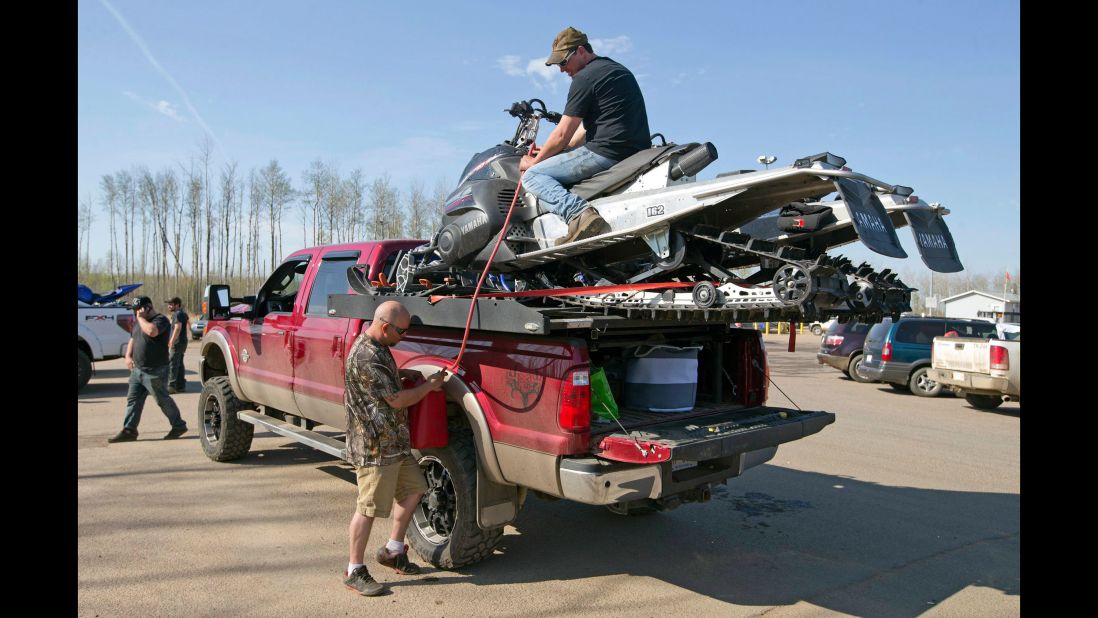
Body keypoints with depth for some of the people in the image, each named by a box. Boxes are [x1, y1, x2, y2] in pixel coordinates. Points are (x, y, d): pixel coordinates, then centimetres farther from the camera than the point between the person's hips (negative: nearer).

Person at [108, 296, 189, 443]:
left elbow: (152, 331, -34)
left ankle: (179, 425, 14)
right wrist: (128, 356, 9)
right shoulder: (139, 322, 16)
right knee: (133, 400, 6)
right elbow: (132, 339, 25)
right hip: (137, 369, 9)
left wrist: (141, 318, -19)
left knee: (163, 400, 1)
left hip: (155, 371, -9)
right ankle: (129, 430, 10)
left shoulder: (160, 320, -13)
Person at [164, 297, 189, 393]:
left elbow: (177, 328, -25)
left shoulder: (177, 314, -14)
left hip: (177, 343, -10)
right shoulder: (183, 313, 18)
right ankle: (181, 386, 18)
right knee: (179, 364, 14)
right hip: (183, 342, 10)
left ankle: (171, 386, -13)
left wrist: (172, 341, -31)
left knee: (172, 364, -10)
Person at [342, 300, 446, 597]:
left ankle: (392, 550, 32)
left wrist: (401, 374, 10)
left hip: (395, 443, 10)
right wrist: (430, 385, -8)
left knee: (413, 489, 17)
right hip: (374, 447, -10)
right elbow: (396, 400, -21)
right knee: (368, 509, 0)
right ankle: (354, 571, 15)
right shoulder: (365, 356, -24)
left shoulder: (377, 346, 8)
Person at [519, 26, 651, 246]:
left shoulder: (584, 78, -5)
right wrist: (554, 152, 27)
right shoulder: (620, 71, 24)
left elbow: (563, 135, -6)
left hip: (606, 151, -10)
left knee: (533, 175, -5)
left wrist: (535, 161, 10)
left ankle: (579, 214, -30)